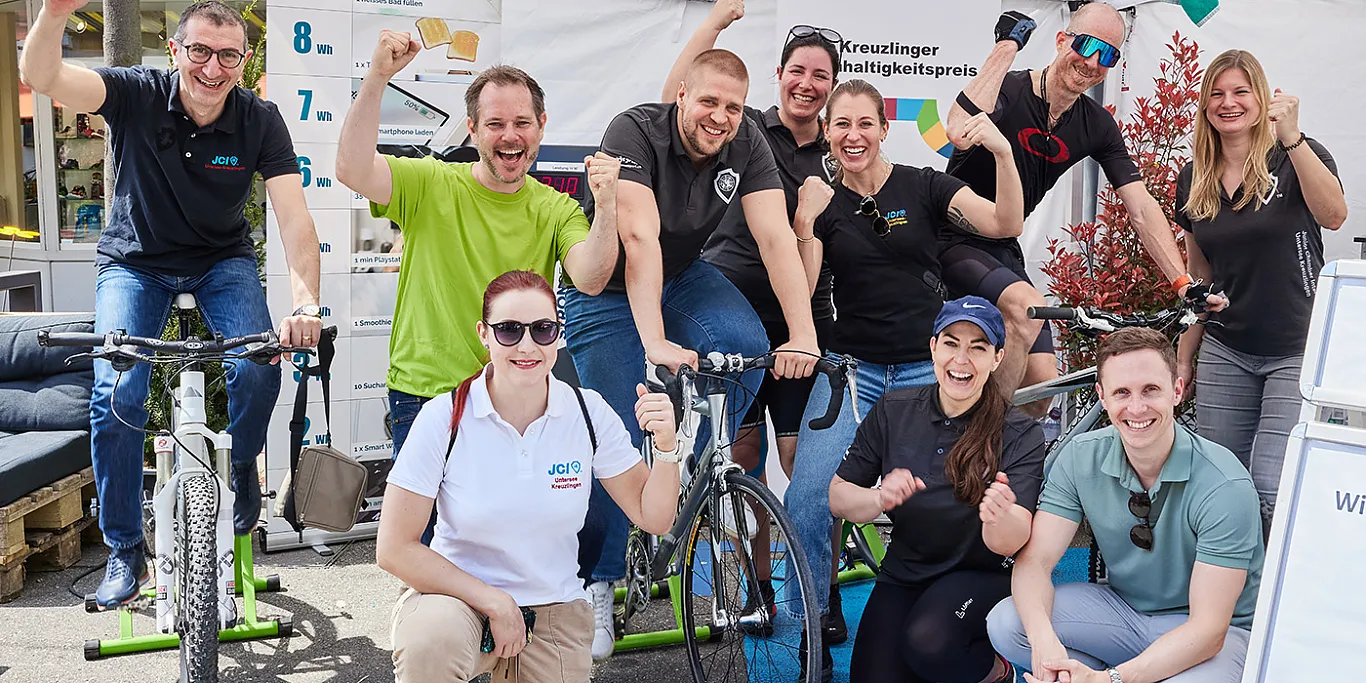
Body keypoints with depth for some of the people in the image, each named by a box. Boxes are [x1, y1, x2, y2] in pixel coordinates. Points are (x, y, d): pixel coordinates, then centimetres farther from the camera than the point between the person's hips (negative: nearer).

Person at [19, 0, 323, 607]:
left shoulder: (260, 120, -17)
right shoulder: (138, 95, -18)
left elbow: (295, 220, -26)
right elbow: (42, 77, -35)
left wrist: (305, 304, -42)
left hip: (223, 260, 0)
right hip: (135, 261, 0)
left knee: (257, 370, -26)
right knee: (117, 395, -17)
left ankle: (240, 467, 9)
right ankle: (124, 551, 3)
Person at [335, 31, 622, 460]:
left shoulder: (556, 210, 3)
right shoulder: (430, 186, -2)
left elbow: (590, 280, -13)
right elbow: (352, 171, -19)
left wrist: (606, 206, -29)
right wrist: (376, 77, -27)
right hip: (423, 395, -1)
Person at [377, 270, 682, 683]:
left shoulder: (589, 412, -6)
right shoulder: (446, 417, -14)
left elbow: (653, 518, -3)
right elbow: (394, 549, -12)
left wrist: (666, 446, -21)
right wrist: (494, 601, -16)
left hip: (556, 610, 4)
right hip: (458, 593, -3)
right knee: (428, 643, -34)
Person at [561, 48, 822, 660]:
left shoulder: (747, 145, -12)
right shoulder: (635, 132, -26)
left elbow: (776, 237, -22)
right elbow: (639, 239, -37)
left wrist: (803, 334, -33)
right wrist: (655, 343, -47)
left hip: (682, 278, 4)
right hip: (608, 293, -4)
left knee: (747, 346, -26)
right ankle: (597, 585, 11)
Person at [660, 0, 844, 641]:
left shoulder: (837, 158, 9)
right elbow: (676, 97, -15)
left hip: (799, 319, 1)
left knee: (800, 459, -2)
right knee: (743, 454, 6)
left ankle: (823, 593, 13)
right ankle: (758, 584, 22)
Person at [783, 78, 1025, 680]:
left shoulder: (923, 186, 3)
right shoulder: (822, 203, 5)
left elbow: (1005, 224, -10)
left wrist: (1004, 154, -25)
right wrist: (805, 224, -18)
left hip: (926, 368, 0)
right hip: (851, 366, 0)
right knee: (806, 501, -16)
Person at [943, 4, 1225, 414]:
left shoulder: (1097, 126, 1)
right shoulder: (1009, 90, -17)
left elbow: (1141, 208, -2)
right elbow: (960, 132, -40)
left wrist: (1184, 283, -13)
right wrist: (1007, 45, -31)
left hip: (1004, 250, 6)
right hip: (953, 241, -6)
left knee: (1043, 386, -2)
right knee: (1028, 305, -34)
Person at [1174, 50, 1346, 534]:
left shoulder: (1295, 159, -4)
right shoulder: (1193, 180, 9)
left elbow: (1334, 215, -25)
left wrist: (1292, 137, -32)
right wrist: (1184, 358, 15)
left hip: (1297, 352, -4)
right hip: (1226, 354, 5)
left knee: (1272, 489, -14)